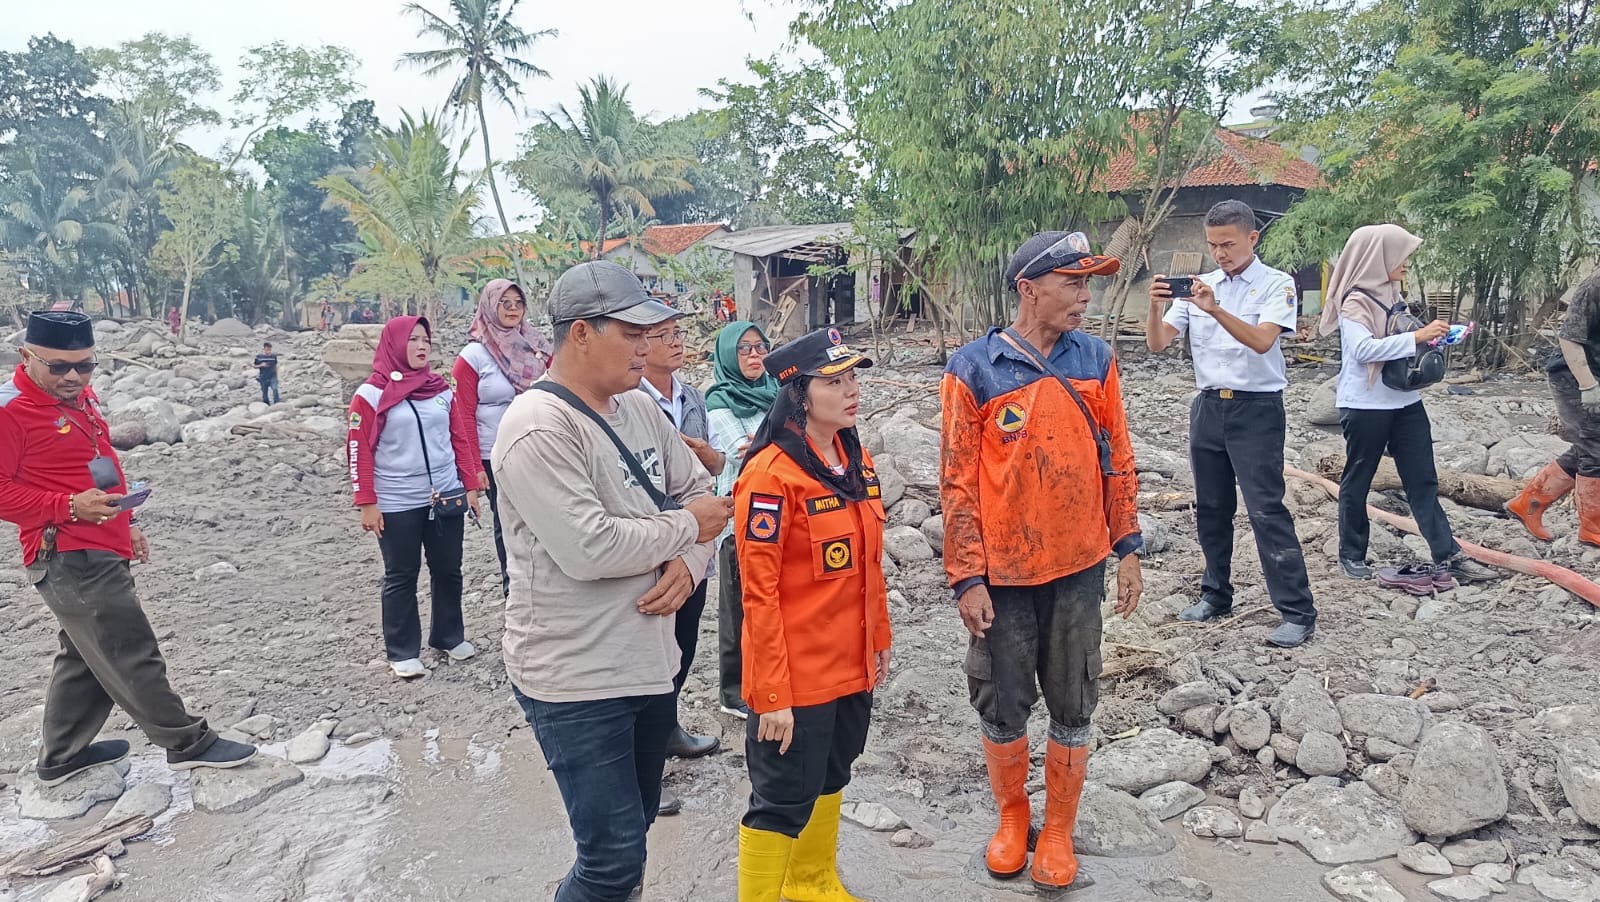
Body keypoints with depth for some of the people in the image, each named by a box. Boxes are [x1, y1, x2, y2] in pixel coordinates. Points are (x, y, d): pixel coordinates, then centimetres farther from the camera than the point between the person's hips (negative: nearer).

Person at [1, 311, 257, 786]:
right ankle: (189, 743, 11)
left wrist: (126, 525, 21)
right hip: (70, 561, -9)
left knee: (85, 659, 19)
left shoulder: (82, 396, 12)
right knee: (132, 657, 0)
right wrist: (69, 506, -25)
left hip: (100, 553, 9)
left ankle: (61, 758, 33)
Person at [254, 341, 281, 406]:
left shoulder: (274, 356, 2)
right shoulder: (259, 357, -2)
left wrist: (276, 376, 15)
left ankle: (276, 402, -20)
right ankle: (266, 404, 22)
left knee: (275, 389, -21)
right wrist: (261, 365, -15)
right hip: (263, 378, 1)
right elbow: (255, 366, 5)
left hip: (272, 377, 0)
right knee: (264, 392, 9)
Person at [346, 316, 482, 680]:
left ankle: (449, 636, 29)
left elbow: (459, 440, 11)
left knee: (448, 570, 12)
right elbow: (359, 450, -7)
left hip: (446, 497, 4)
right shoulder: (372, 394, -6)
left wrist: (471, 486, 9)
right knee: (401, 576, 6)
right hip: (397, 504, -4)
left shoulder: (442, 389, 7)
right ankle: (403, 652, 17)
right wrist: (367, 503, -10)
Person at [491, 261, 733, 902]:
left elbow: (700, 489, 11)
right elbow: (590, 549, -28)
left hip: (650, 661, 8)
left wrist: (689, 562, -9)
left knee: (632, 827, 23)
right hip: (576, 682, -8)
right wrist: (686, 525, -14)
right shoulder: (538, 429, -20)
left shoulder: (638, 406, 6)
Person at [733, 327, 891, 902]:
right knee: (784, 800, 7)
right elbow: (759, 593, -20)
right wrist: (772, 695, -19)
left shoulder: (856, 459, 4)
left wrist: (879, 640, 15)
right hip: (797, 677, -8)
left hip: (852, 664, 8)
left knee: (830, 779, 24)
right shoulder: (771, 474, -21)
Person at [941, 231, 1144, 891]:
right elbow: (958, 481, -9)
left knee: (1072, 708, 13)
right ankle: (1011, 814, 38)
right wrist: (967, 579, -10)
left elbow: (1116, 460, 7)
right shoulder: (974, 369, -11)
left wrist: (1127, 549, 6)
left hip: (1078, 567, 3)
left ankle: (1058, 829, 33)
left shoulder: (1095, 359, 0)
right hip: (1002, 572, -2)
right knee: (1002, 707, 13)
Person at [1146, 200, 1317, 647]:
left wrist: (1215, 310, -33)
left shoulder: (1277, 284, -4)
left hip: (1257, 409, -5)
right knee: (1211, 510, 12)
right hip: (1208, 407, 5)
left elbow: (1262, 341, -21)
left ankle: (1297, 612, -1)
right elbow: (1157, 343, 1)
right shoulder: (1198, 286, 8)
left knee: (1266, 510, -8)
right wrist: (1155, 307, -18)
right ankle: (1216, 595, 25)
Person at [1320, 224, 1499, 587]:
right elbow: (1363, 349, -25)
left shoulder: (1390, 294, 11)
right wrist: (1417, 336, -26)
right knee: (1357, 481, 6)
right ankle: (1352, 556, 18)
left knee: (1423, 481, 7)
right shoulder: (1355, 301, -12)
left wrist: (1433, 335, 6)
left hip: (1405, 401, 8)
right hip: (1366, 405, -7)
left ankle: (1448, 556, 10)